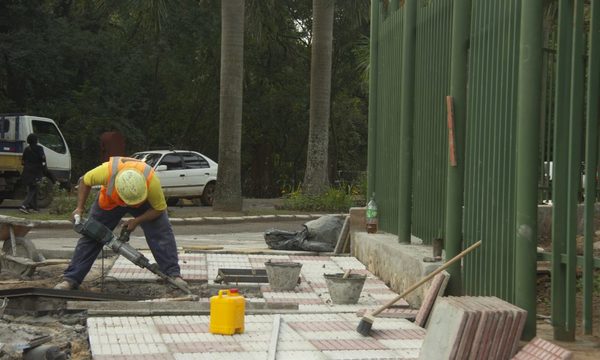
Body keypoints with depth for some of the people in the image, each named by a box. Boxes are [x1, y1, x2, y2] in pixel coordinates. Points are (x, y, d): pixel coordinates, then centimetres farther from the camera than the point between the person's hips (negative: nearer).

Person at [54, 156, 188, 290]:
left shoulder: (151, 179, -42)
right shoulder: (108, 170, -42)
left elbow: (159, 208, -23)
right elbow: (85, 181, -18)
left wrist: (137, 221, -26)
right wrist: (79, 208, -22)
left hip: (144, 203, -1)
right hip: (110, 201, 1)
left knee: (162, 233, -16)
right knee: (91, 235, -2)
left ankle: (173, 275, -9)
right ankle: (70, 279, 4)